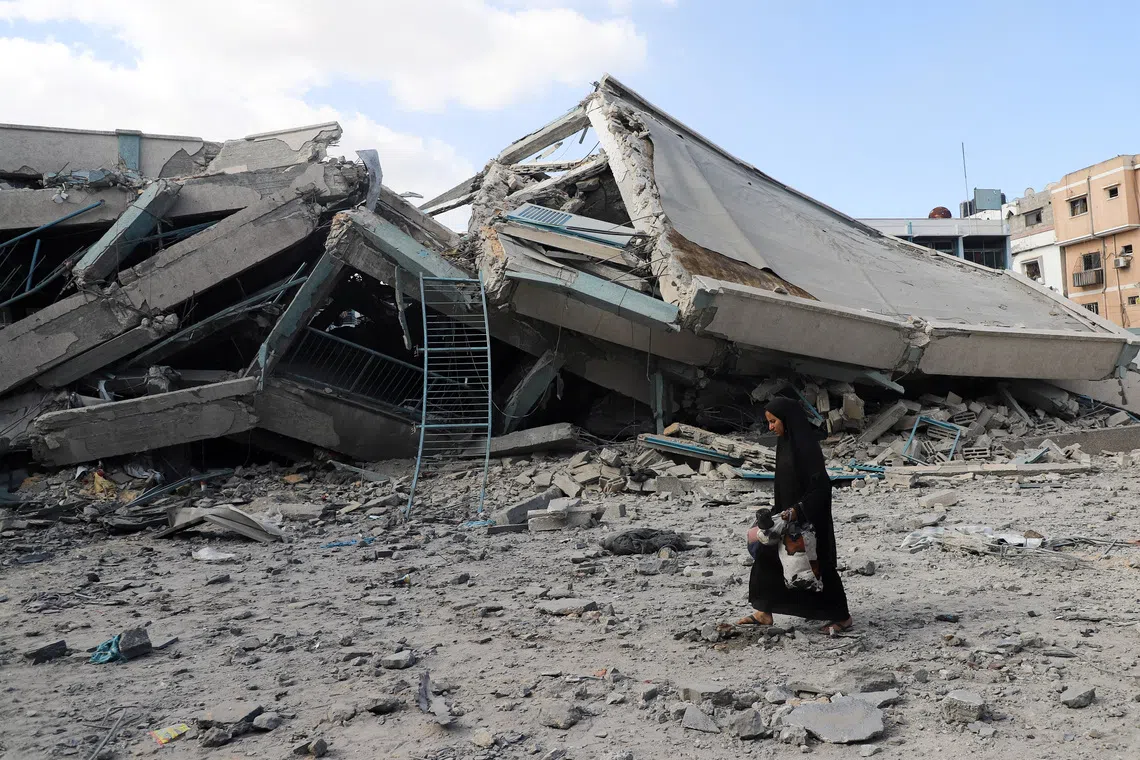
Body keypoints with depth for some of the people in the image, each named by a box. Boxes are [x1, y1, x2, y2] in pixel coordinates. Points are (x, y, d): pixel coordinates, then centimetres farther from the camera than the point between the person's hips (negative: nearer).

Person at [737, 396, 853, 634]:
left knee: (817, 564, 3)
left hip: (810, 518, -9)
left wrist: (797, 510, -29)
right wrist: (777, 515, 18)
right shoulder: (783, 443, 8)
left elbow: (821, 485, -23)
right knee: (768, 557, 7)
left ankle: (843, 617, 20)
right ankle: (764, 612, 17)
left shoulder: (806, 444, -19)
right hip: (789, 514, 9)